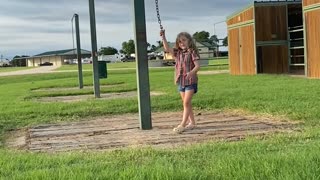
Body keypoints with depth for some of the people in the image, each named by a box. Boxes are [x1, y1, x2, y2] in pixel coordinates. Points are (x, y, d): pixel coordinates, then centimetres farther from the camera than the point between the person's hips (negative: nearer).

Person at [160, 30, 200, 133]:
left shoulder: (192, 52, -8)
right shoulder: (177, 53, 8)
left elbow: (197, 65, -15)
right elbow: (167, 49, -4)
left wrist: (192, 72, -34)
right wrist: (163, 37, -13)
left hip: (190, 81, -6)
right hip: (180, 81, 6)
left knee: (186, 102, -9)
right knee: (186, 103, 12)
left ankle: (182, 124, -9)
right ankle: (192, 122, 22)